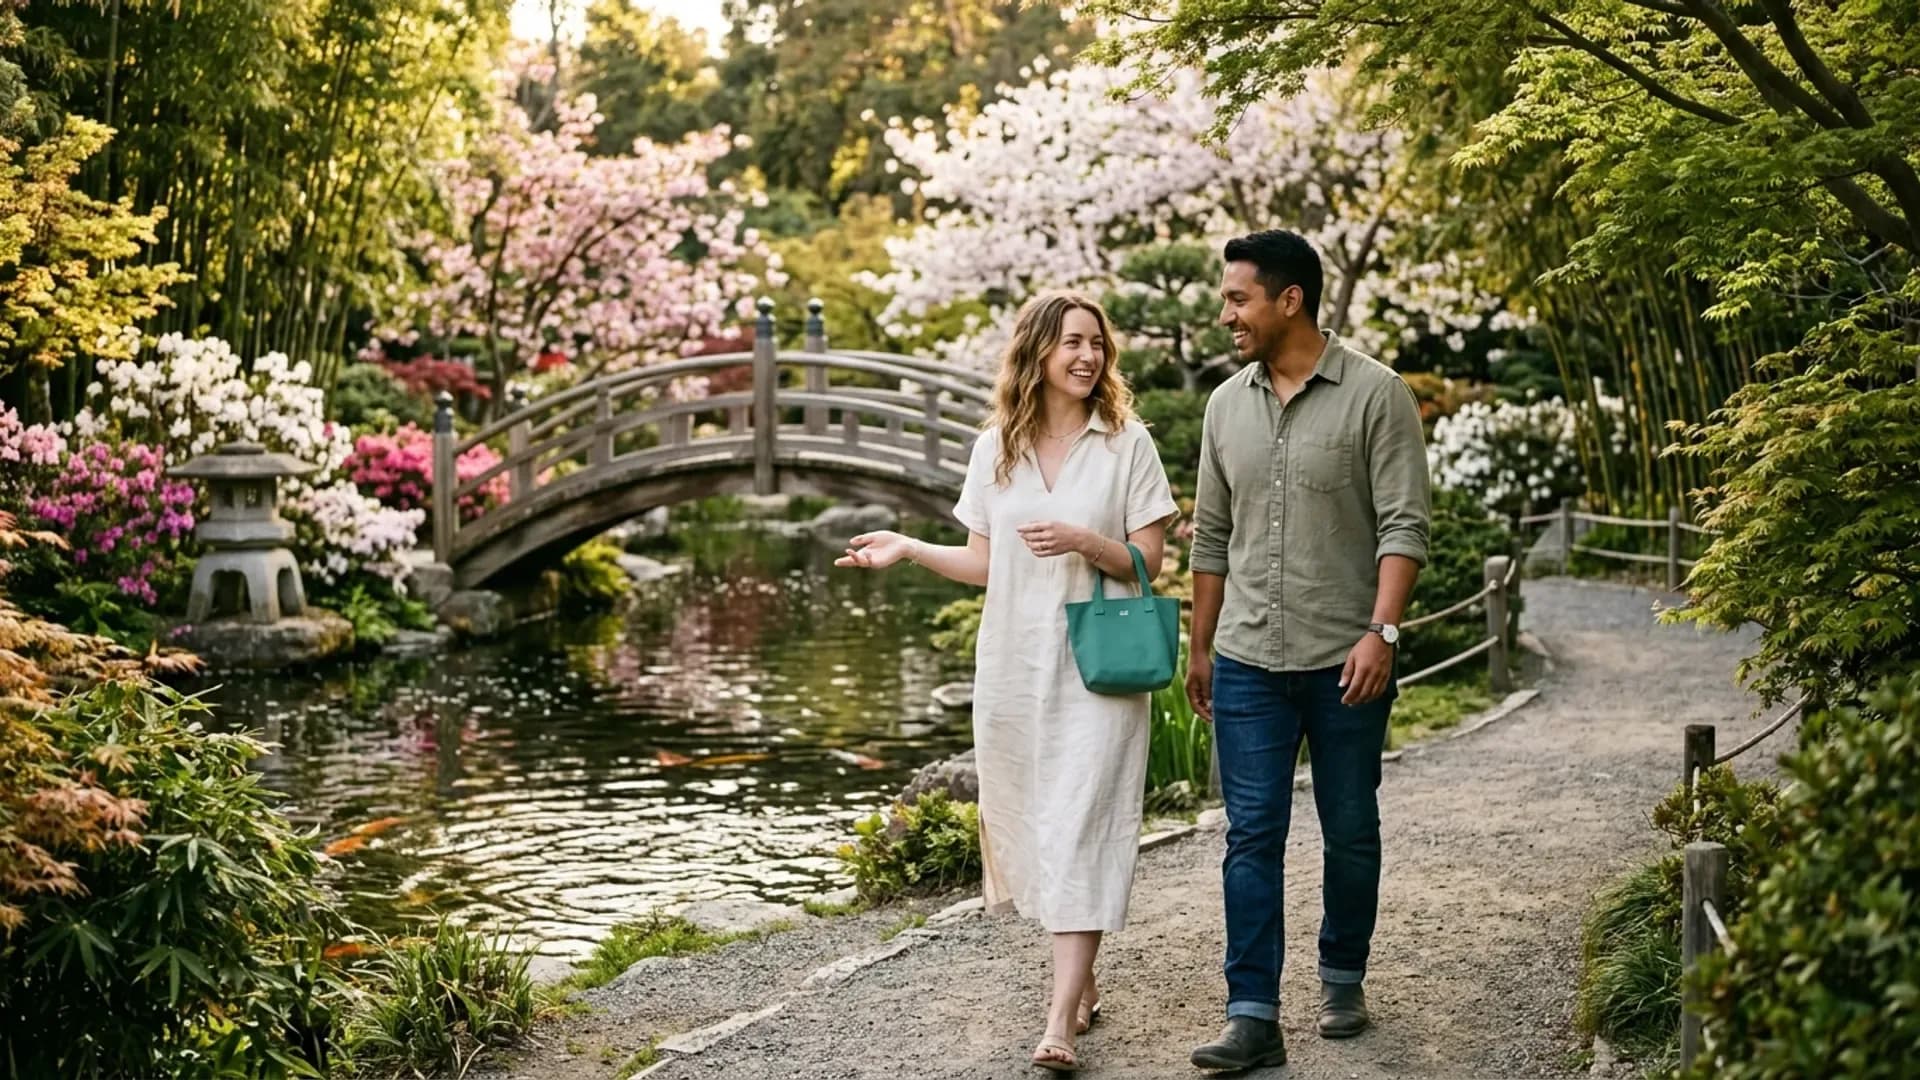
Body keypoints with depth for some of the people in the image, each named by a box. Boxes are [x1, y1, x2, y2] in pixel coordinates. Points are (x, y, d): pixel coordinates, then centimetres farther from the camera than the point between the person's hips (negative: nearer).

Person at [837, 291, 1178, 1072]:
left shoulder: (1127, 443, -1)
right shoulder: (995, 449, 7)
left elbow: (1147, 561, -2)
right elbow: (984, 563, 10)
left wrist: (1082, 541, -18)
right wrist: (907, 548, -2)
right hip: (1013, 664, 4)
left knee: (1078, 829, -10)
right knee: (1029, 822, 9)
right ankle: (1080, 978, 27)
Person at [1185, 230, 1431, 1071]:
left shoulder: (1375, 395, -7)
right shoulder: (1226, 405, 8)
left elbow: (1404, 525, -11)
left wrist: (1381, 631, -21)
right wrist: (1199, 647, 16)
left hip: (1345, 662, -3)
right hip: (1248, 662, 3)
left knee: (1350, 834, 11)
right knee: (1251, 837, -1)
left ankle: (1343, 981, 30)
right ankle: (1253, 1015, 1)